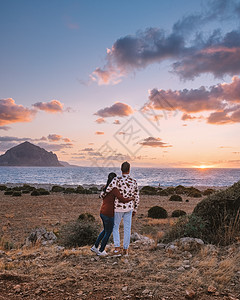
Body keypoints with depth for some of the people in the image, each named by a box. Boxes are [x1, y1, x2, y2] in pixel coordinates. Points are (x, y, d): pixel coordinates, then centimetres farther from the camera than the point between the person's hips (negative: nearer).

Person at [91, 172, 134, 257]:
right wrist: (130, 198, -5)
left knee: (105, 230, 26)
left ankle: (95, 247, 30)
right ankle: (101, 251, 22)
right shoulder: (114, 189, -19)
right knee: (108, 233, 11)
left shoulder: (106, 187, 8)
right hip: (109, 214, -8)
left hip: (102, 212, 8)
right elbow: (122, 200, -23)